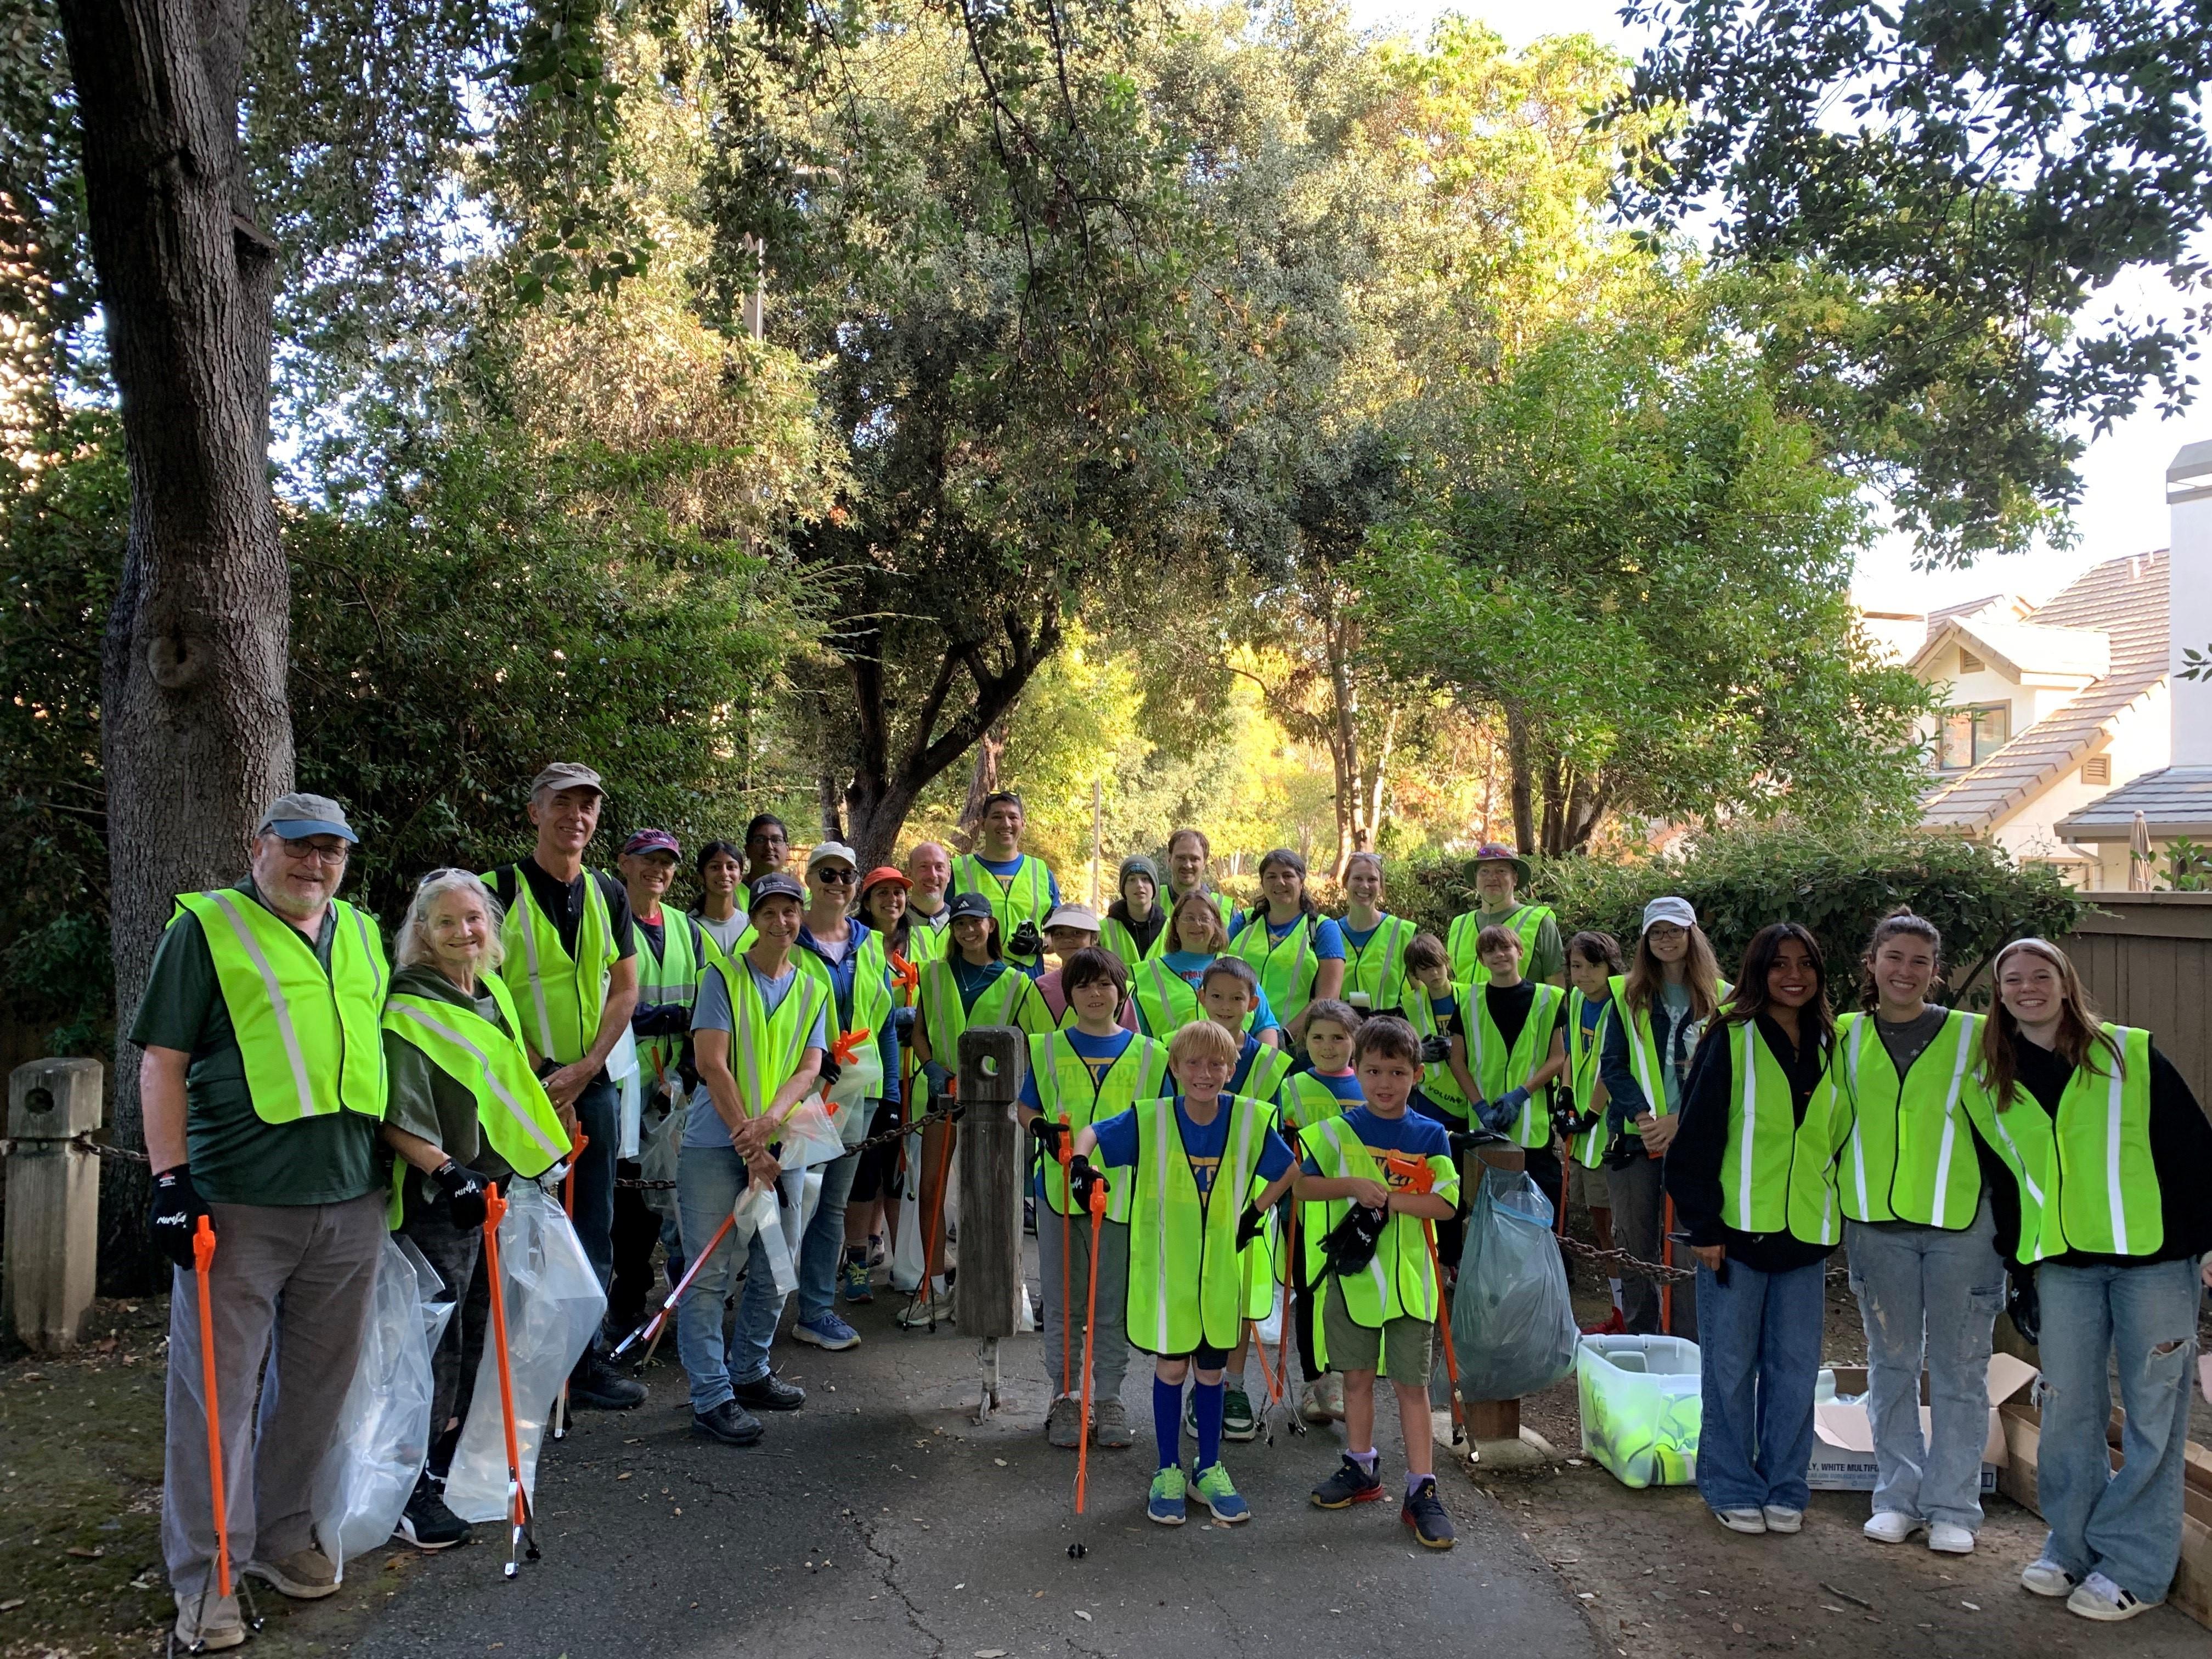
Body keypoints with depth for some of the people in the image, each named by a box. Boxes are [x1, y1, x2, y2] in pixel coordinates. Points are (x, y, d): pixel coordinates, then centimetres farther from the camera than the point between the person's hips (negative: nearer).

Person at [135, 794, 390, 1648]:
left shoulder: (362, 935, 14)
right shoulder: (207, 926, -1)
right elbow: (163, 1061, -5)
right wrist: (172, 1179, -12)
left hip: (349, 1201, 5)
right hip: (237, 1202, -5)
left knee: (315, 1384, 13)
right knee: (217, 1388, 2)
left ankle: (280, 1536, 30)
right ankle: (203, 1579, 14)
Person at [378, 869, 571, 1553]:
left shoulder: (493, 991, 8)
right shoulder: (408, 1010, -15)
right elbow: (396, 1122, -19)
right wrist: (446, 1170, -28)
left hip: (497, 1185, 8)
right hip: (440, 1199, -8)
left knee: (474, 1335, 15)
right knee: (439, 1340, -4)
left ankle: (447, 1465, 30)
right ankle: (413, 1490, 6)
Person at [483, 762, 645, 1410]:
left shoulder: (608, 894, 8)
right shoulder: (501, 890, -6)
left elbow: (625, 990, 7)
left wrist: (584, 1070, -5)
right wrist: (536, 1081, -11)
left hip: (592, 1085, 4)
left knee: (593, 1231, 10)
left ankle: (585, 1359, 22)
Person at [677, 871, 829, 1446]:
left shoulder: (813, 990, 12)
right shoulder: (724, 978, -2)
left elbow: (809, 1069, 2)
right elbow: (712, 1063, -10)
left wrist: (769, 1123, -17)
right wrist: (749, 1144, -14)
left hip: (778, 1144, 5)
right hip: (715, 1145, -5)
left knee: (774, 1271, 11)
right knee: (709, 1274, -4)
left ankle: (749, 1372, 29)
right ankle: (711, 1398, 4)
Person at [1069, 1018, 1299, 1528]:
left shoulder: (1250, 1119, -7)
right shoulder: (1150, 1119, -12)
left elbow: (1288, 1171, 8)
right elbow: (1090, 1133, -4)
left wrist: (1254, 1215, 2)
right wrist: (1081, 1166, -23)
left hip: (1220, 1269, 2)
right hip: (1164, 1264, -1)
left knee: (1211, 1369, 13)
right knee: (1171, 1368, 8)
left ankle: (1209, 1469, 29)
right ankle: (1169, 1472, 25)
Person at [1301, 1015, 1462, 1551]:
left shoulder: (1429, 1135, -3)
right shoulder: (1339, 1132, -1)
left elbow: (1446, 1204, -9)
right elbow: (1304, 1185, -4)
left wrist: (1389, 1198, -19)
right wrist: (1353, 1184, -18)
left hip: (1409, 1279, -1)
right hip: (1352, 1274, 2)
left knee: (1412, 1383, 3)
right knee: (1357, 1375, 14)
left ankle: (1422, 1490, 11)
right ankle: (1361, 1467, 31)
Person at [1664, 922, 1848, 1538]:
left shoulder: (1828, 1046, 9)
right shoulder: (1731, 1042, -6)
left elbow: (1839, 1133, 19)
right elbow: (1696, 1137, -7)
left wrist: (1838, 1218, 12)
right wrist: (1703, 1226, -10)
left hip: (1805, 1233, 4)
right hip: (1738, 1230, -4)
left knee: (1795, 1367, 9)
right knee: (1731, 1366, 5)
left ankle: (1784, 1488, 23)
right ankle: (1733, 1489, 18)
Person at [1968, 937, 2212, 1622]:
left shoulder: (2132, 1055, -2)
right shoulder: (1991, 1084, 7)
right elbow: (2004, 1185, 13)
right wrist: (2021, 1272, 12)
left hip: (2154, 1258, -3)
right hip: (2062, 1266, 3)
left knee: (2151, 1412, 3)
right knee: (2068, 1410, 6)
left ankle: (2134, 1565, 13)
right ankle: (2071, 1547, 21)